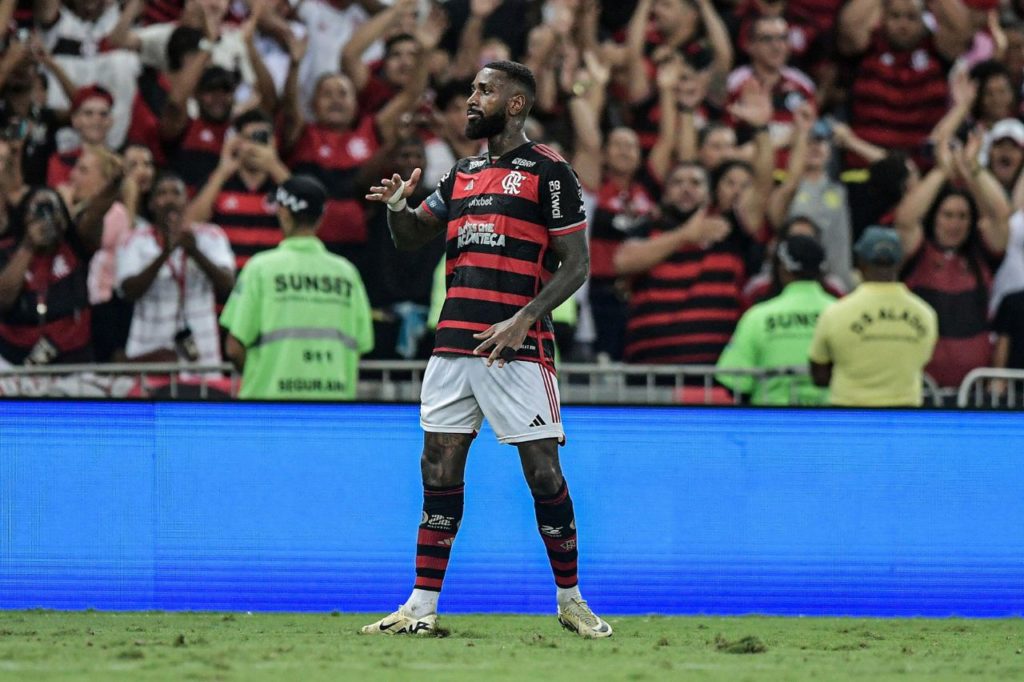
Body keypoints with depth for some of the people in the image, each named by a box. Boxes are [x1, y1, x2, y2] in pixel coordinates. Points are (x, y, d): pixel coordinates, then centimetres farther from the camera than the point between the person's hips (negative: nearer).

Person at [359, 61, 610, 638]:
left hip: (517, 347, -6)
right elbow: (412, 238, 24)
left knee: (543, 471, -5)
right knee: (439, 467, 4)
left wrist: (522, 320, -17)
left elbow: (576, 265, -6)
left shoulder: (549, 171, -3)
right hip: (454, 345, 6)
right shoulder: (463, 174, 18)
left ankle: (571, 599, 8)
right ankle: (422, 607, 6)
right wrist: (398, 205, 0)